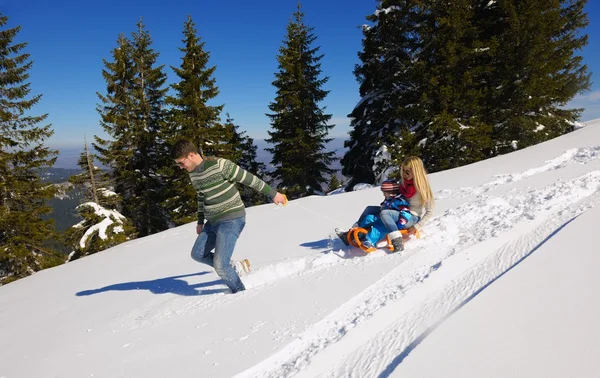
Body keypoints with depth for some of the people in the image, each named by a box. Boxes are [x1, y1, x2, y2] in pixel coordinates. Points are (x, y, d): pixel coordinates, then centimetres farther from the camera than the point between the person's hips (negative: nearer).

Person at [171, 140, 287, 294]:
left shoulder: (219, 165, -21)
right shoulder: (193, 173, 6)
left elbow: (248, 178, -16)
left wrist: (272, 193, -11)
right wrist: (200, 221, 25)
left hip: (232, 220, -9)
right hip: (213, 222, 9)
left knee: (219, 264, -13)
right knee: (197, 254, 14)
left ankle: (240, 291, 12)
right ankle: (234, 267, 23)